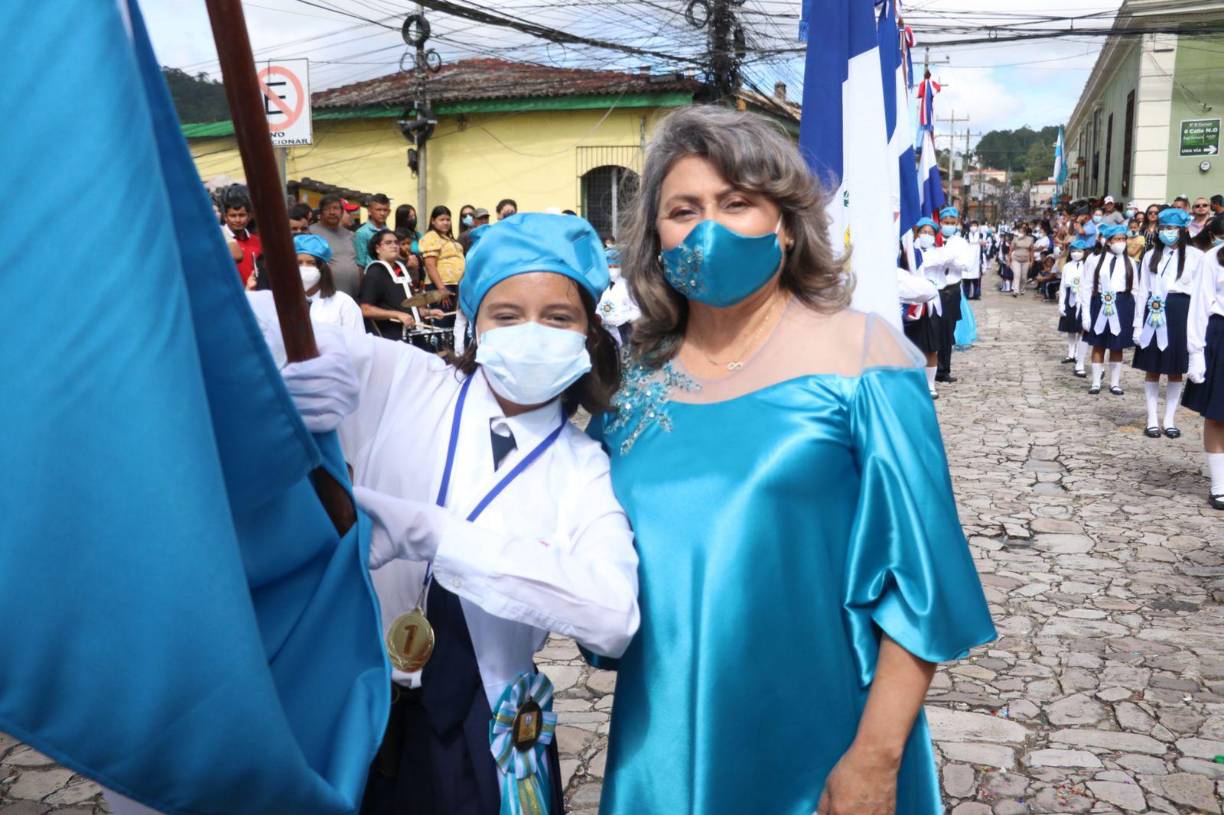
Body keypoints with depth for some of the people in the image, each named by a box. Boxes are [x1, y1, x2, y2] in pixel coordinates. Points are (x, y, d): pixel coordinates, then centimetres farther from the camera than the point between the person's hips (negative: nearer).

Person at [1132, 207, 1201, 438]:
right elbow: (1142, 291, 7)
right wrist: (1138, 324, 2)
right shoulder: (1151, 256, 8)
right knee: (1152, 370, 5)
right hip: (1154, 313, 2)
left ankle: (1169, 420, 17)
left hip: (1180, 313, -2)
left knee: (1176, 371, 7)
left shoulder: (1195, 256, -1)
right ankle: (1152, 420, 13)